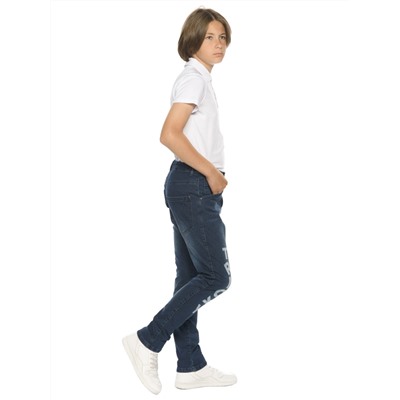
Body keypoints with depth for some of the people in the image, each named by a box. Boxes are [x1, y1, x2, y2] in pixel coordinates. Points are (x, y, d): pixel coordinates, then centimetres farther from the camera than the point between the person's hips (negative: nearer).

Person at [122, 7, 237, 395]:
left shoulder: (199, 79, 19)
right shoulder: (193, 78, -11)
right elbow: (170, 135, -22)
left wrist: (213, 175, 8)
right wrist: (210, 172, -16)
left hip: (193, 186, 10)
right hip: (193, 185, -10)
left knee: (192, 277, 10)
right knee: (215, 276, -7)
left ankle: (190, 366, 17)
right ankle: (147, 341, -1)